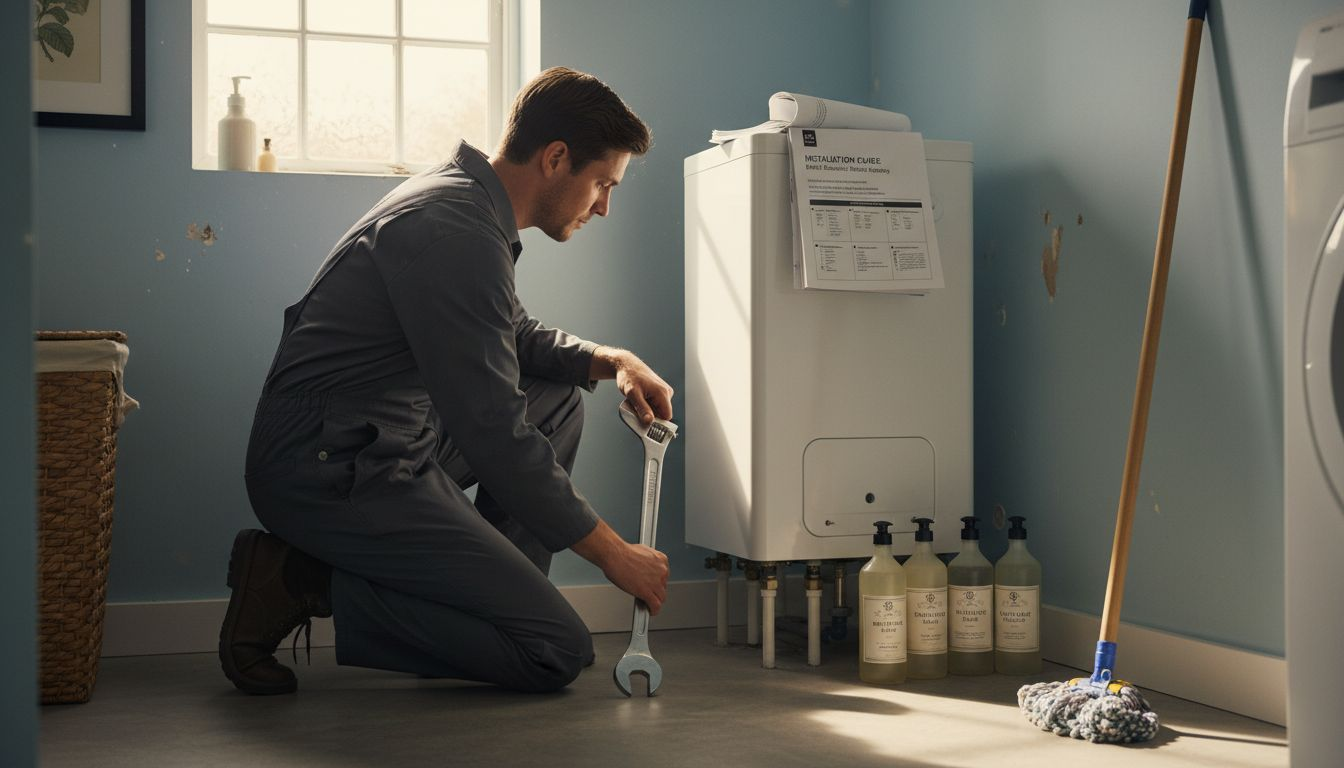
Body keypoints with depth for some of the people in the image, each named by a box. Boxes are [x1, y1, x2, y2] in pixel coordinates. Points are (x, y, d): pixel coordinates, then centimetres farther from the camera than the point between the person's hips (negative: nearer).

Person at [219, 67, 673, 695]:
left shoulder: (459, 197, 11)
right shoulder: (457, 233, -21)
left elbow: (514, 336, 27)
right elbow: (492, 432, -22)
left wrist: (609, 360, 7)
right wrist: (613, 554, -14)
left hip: (380, 448, 10)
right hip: (329, 476, -10)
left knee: (558, 400, 20)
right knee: (558, 653, -10)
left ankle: (490, 596, 12)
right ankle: (310, 585, -7)